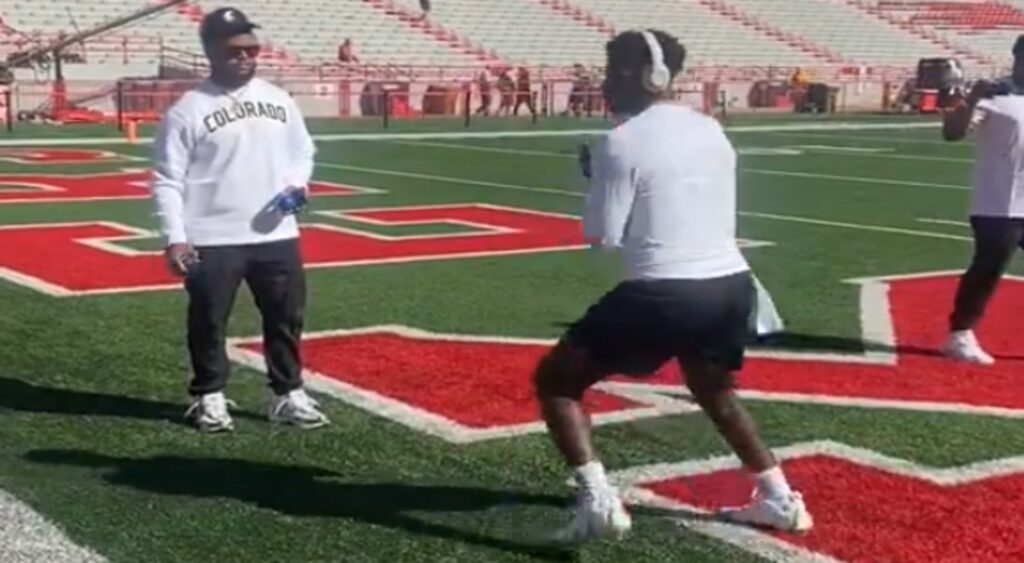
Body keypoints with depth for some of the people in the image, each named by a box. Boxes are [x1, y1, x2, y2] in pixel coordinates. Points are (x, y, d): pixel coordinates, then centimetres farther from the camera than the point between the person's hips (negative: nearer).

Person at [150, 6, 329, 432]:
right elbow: (168, 180, -8)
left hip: (276, 235, 4)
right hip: (211, 241, -4)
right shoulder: (187, 110, -8)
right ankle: (209, 397, 24)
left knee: (287, 317, 11)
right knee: (208, 322, 7)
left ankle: (288, 394, 25)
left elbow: (303, 150, 18)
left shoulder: (279, 100, 6)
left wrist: (297, 182, -3)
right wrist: (174, 238, -15)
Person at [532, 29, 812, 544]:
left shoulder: (621, 142, -9)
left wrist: (596, 181, 9)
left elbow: (602, 236, -7)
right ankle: (779, 498, 35)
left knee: (555, 380, 7)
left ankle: (597, 500, -8)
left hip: (662, 294, -7)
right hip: (731, 284, 7)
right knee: (713, 389, 35)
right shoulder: (711, 130, 11)